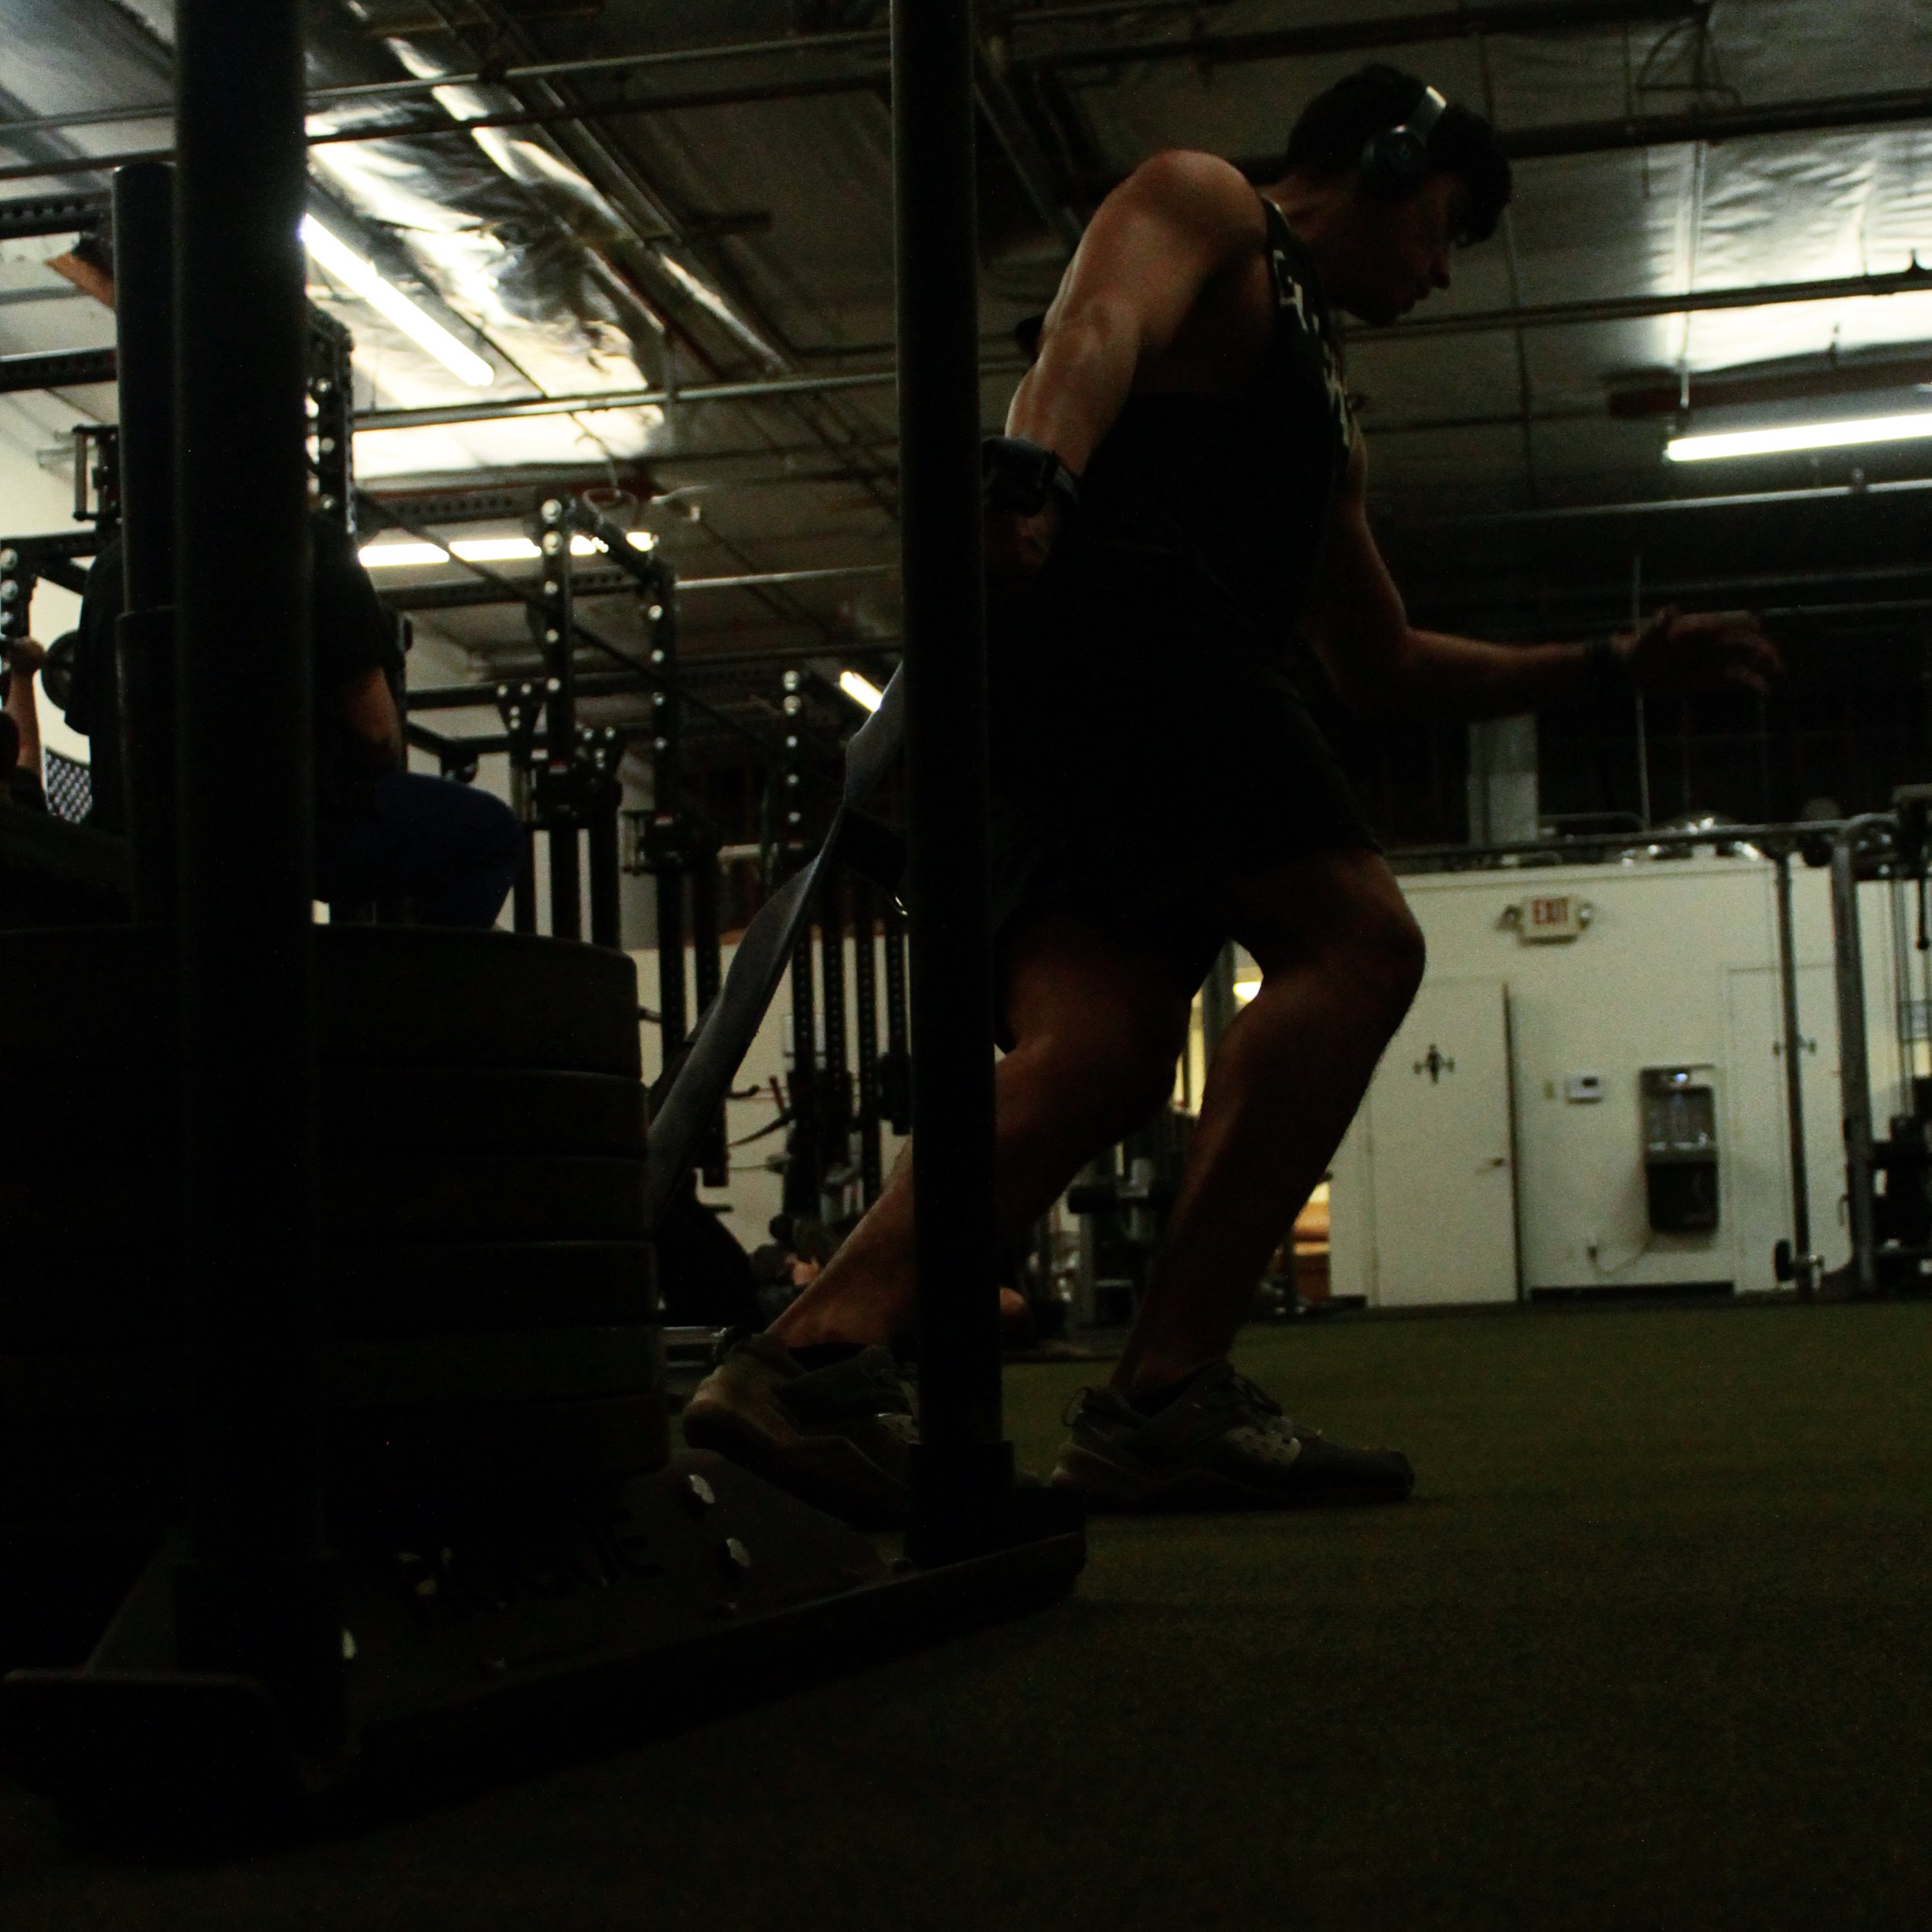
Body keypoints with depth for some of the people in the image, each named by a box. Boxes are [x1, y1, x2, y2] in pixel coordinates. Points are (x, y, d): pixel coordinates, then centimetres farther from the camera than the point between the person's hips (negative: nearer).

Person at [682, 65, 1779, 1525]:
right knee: (1354, 943, -18)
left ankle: (815, 1355, -28)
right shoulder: (1202, 203, 14)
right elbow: (1100, 325, -11)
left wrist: (1614, 665, 39)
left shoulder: (1327, 416, 39)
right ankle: (1169, 1397, -24)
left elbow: (1381, 667, 41)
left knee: (1091, 1057, -13)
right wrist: (1031, 476, -33)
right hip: (1103, 599, -9)